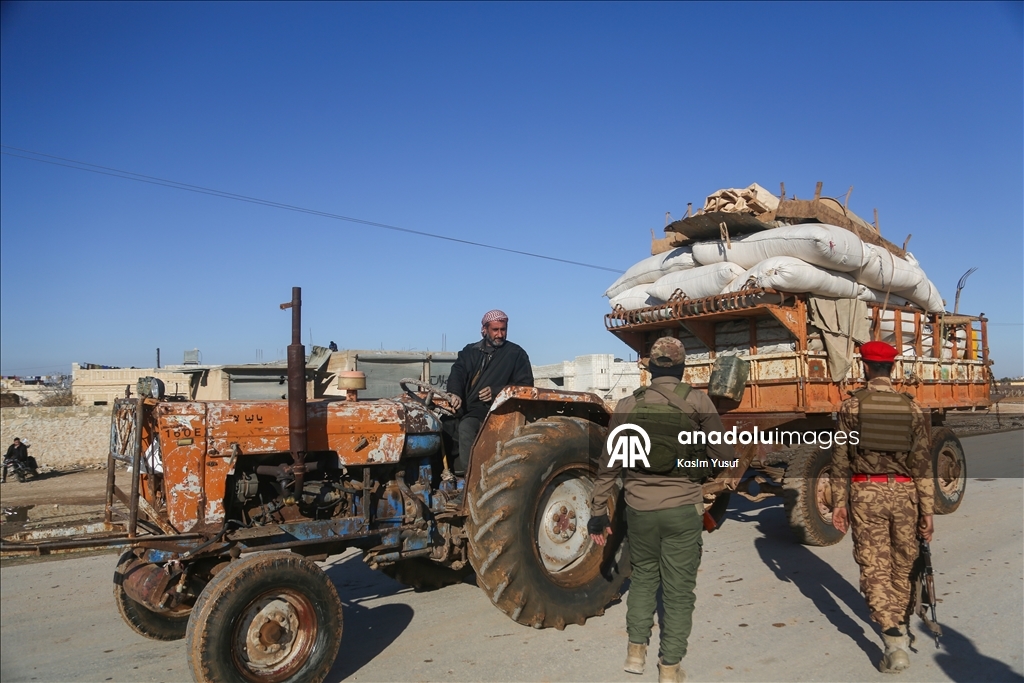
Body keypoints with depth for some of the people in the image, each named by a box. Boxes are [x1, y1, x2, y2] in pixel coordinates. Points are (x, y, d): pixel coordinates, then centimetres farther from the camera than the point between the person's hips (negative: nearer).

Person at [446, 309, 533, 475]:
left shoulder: (516, 353, 11)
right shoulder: (470, 351, 18)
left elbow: (525, 384, 3)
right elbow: (457, 373, 1)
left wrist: (496, 392, -12)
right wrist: (454, 393, -22)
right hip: (472, 410, 3)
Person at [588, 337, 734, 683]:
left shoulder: (627, 405, 0)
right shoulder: (696, 400, -7)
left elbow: (609, 465, 2)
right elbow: (723, 455, -5)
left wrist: (598, 512, 9)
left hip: (639, 507, 3)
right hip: (682, 508, -2)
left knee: (643, 576, 24)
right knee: (679, 588, 11)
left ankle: (636, 651, 28)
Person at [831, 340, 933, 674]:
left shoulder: (851, 406, -3)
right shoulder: (911, 407, 1)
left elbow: (840, 460, -2)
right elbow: (922, 463, -1)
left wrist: (838, 503, 5)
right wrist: (927, 511, 3)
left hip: (866, 493, -2)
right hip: (903, 493, 3)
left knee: (875, 568, 2)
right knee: (902, 565, 20)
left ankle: (894, 642, -7)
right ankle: (900, 626, 39)